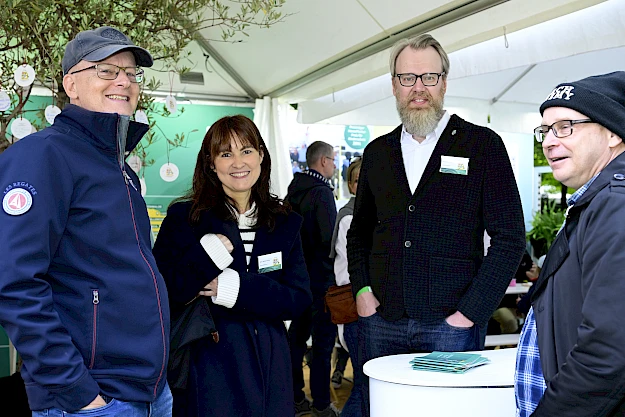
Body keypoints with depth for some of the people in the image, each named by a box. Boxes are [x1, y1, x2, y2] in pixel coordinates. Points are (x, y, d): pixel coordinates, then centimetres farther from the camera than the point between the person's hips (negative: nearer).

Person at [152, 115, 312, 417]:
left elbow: (299, 298, -3)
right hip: (208, 366, -3)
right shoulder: (183, 217, -5)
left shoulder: (284, 222, 5)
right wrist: (205, 255, -23)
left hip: (269, 366, 3)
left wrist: (239, 289, -15)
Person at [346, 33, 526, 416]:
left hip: (453, 323, -3)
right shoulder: (377, 152, 11)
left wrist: (470, 312, -11)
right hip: (382, 320, 4)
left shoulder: (483, 145, -2)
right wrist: (362, 290, 3)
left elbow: (509, 238, -5)